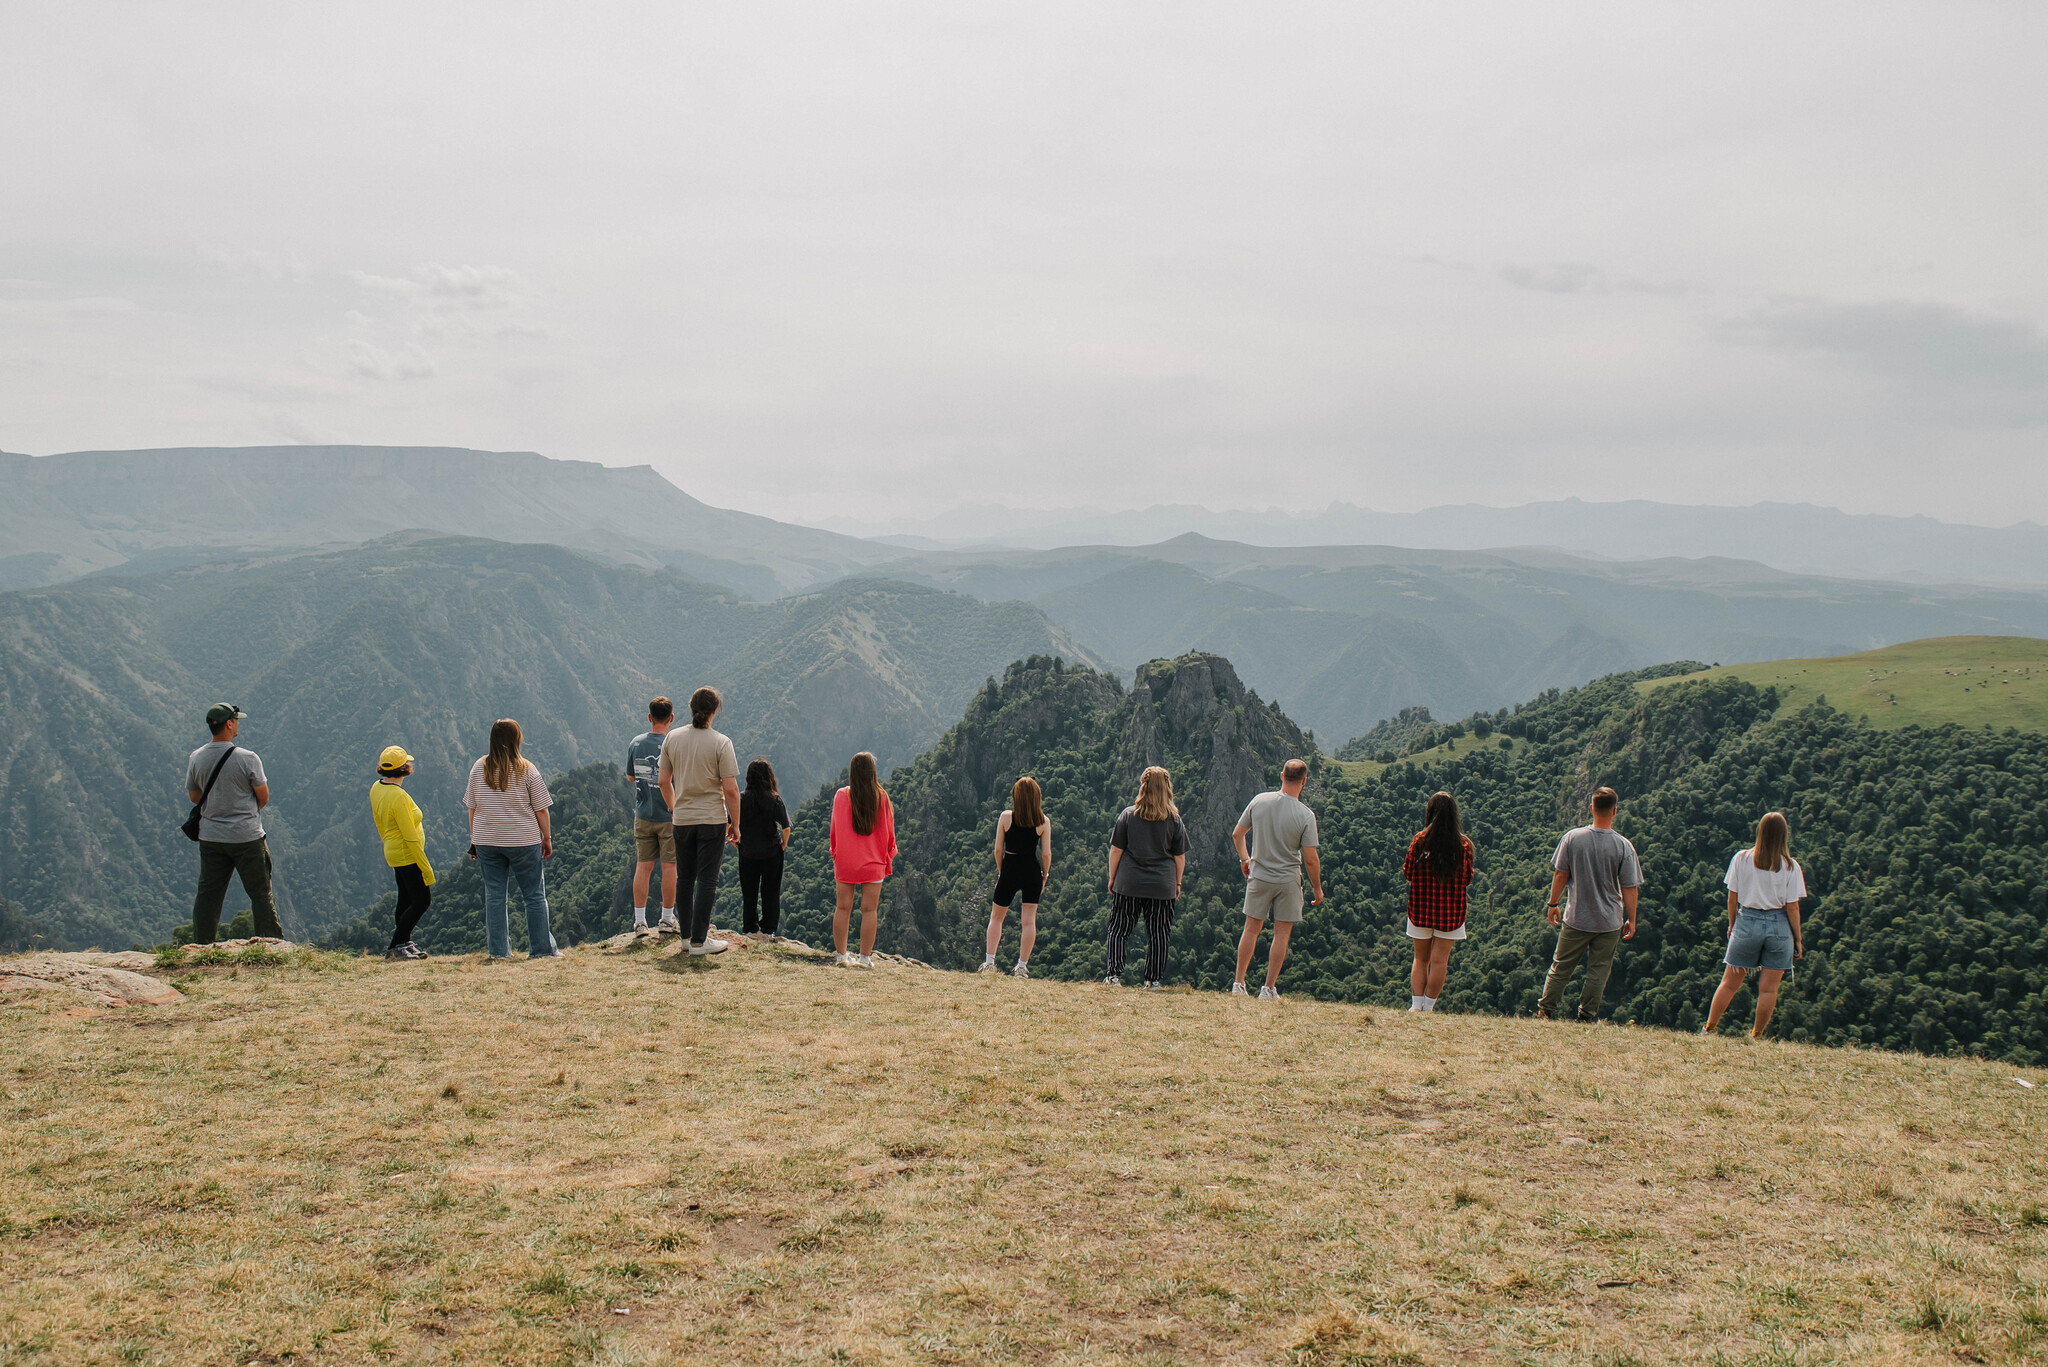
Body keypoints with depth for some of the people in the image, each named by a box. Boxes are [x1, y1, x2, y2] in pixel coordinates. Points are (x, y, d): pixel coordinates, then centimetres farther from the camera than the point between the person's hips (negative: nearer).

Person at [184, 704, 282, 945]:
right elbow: (264, 798, -6)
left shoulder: (196, 758, -1)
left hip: (210, 836, 4)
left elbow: (194, 797, 10)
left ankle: (201, 946, 13)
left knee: (208, 893, 11)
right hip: (246, 835, -4)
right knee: (260, 893, 4)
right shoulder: (247, 758, -14)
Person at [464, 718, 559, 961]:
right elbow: (541, 809, -5)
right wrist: (547, 838, 6)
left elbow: (472, 807, 7)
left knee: (494, 896, 8)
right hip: (524, 841, -3)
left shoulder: (479, 768, 2)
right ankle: (542, 948, 8)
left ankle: (498, 950, 9)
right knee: (535, 895, 6)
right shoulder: (526, 769, -7)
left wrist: (474, 839, 15)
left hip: (487, 841, 3)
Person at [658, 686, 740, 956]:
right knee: (707, 880, 0)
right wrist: (735, 824, -3)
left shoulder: (671, 739, 1)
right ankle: (699, 940, 0)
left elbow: (664, 781, 7)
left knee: (685, 878, 15)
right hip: (712, 819, -4)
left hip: (682, 820, 4)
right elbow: (730, 789, -13)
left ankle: (687, 934, 23)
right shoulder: (720, 743, -12)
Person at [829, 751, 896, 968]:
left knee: (843, 908, 7)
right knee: (869, 909, 3)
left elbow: (834, 828, 3)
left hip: (845, 862, 1)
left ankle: (842, 955, 11)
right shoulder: (881, 797, -6)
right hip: (873, 863, -1)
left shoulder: (841, 796, -5)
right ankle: (865, 957, 5)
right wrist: (888, 857, 15)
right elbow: (888, 830, 1)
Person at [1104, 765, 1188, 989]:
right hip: (1162, 887, 1)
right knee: (1157, 934, 8)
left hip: (1128, 885, -1)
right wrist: (1177, 883, 16)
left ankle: (1114, 975, 1)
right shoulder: (1174, 820, 0)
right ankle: (1153, 980, 8)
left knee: (1118, 930, 7)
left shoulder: (1128, 815, -2)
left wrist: (1112, 878, 11)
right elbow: (1180, 857, 4)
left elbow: (1116, 850, 0)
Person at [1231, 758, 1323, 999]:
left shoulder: (1259, 801, -6)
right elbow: (1310, 859, -13)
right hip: (1288, 880, -3)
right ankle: (1269, 988, 10)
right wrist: (1317, 889, 1)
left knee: (1251, 929, 13)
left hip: (1259, 876, 3)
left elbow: (1237, 834, 5)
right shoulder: (1305, 816, -15)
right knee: (1282, 934, 8)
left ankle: (1238, 984, 16)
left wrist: (1244, 859, 22)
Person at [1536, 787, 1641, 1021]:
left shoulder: (1572, 837, -7)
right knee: (1599, 969, 11)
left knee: (1561, 966, 11)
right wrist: (1631, 920, 5)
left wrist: (1553, 904, 12)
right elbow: (1629, 888, -7)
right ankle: (1587, 1015, 14)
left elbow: (1560, 874, -1)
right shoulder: (1624, 846, -11)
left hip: (1575, 918, 1)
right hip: (1609, 922, -1)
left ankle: (1545, 1010, 15)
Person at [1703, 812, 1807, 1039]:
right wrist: (1798, 938, 5)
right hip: (1779, 926, -1)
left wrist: (1732, 925, 15)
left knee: (1730, 983, 12)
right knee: (1769, 988, 7)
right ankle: (1757, 1036, 14)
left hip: (1747, 921, 1)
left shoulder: (1741, 859, -3)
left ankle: (1709, 1028, 17)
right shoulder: (1790, 866, -5)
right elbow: (1792, 907, -4)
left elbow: (1732, 898, 1)